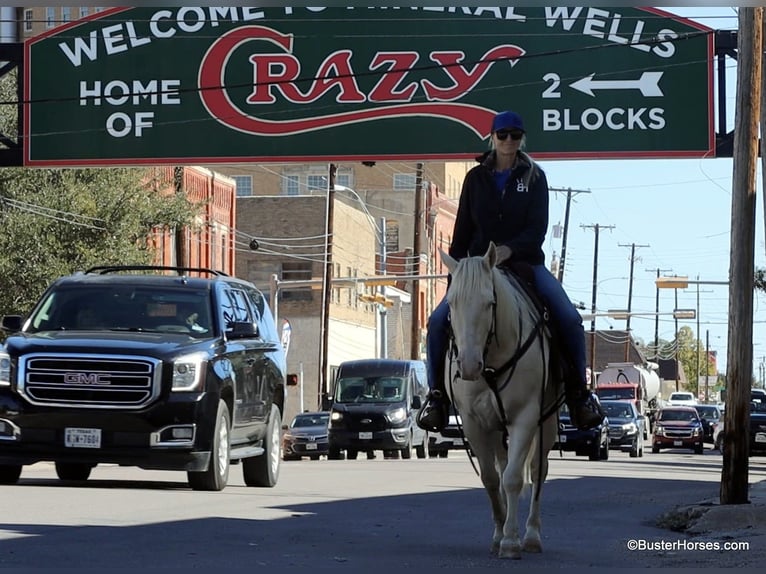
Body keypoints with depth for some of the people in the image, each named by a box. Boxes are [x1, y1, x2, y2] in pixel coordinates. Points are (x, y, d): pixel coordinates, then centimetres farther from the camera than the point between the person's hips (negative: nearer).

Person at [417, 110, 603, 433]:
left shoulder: (534, 177, 5)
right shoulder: (476, 178, 8)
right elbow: (462, 230, 11)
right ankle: (437, 394, -8)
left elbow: (538, 228, -6)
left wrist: (510, 249, -25)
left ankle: (578, 392, -5)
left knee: (569, 319, -21)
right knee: (438, 321, -20)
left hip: (526, 263, -1)